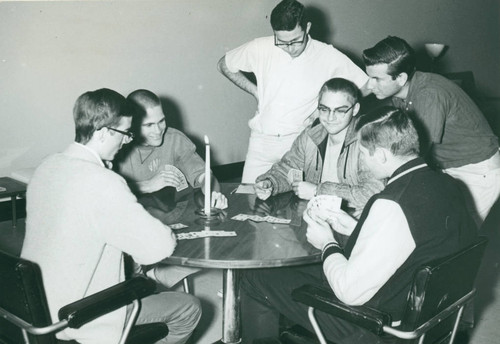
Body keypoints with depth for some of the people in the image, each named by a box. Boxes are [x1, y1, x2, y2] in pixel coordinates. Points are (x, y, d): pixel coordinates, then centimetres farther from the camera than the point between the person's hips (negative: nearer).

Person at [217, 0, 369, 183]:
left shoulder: (328, 56, -7)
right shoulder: (260, 48, -3)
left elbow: (366, 87, 0)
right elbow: (224, 65, 14)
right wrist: (255, 91, 6)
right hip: (261, 139, 2)